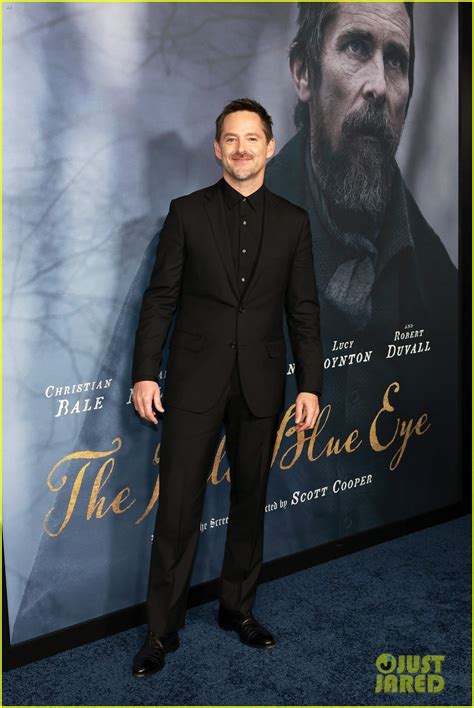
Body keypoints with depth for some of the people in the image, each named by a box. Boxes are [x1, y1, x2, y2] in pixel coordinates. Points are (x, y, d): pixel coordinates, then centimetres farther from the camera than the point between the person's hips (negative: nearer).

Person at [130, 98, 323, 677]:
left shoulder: (292, 221, 7)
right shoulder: (187, 212, 3)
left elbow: (303, 309, 6)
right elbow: (160, 298, 1)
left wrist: (310, 384, 1)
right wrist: (145, 373, -5)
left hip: (261, 384, 2)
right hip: (195, 381, -2)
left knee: (250, 501, 13)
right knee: (177, 509, 1)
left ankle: (238, 607, 32)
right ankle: (162, 630, 15)